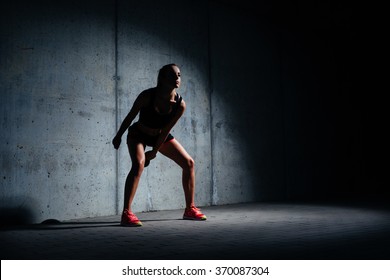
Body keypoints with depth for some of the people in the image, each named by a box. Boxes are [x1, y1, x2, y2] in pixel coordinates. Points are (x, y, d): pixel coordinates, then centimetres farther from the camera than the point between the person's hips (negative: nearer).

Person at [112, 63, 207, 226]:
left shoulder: (180, 104, -21)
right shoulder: (147, 96, -30)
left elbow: (166, 130, -14)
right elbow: (130, 117, -15)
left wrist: (154, 151, -11)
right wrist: (118, 136, -5)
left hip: (161, 135, 4)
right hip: (138, 134, -4)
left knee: (189, 162, -3)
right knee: (139, 164, -31)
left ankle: (190, 209, 10)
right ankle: (126, 213, -26)